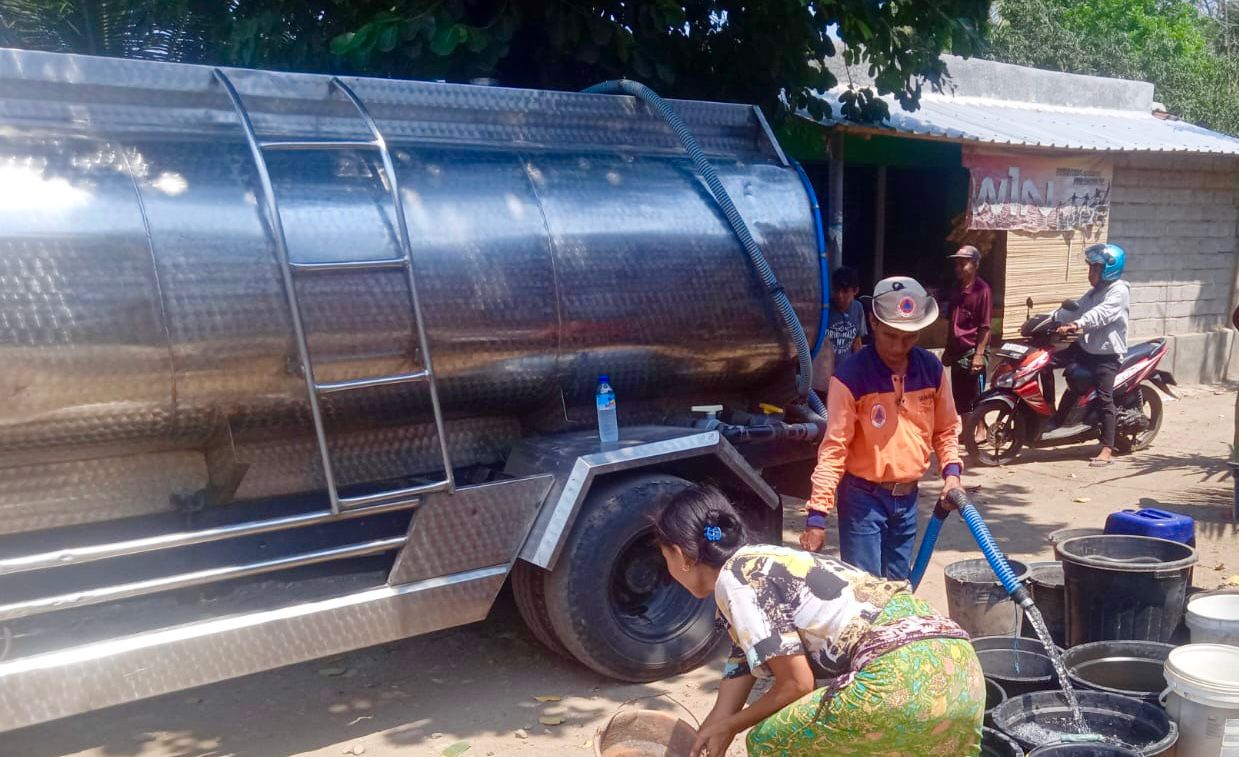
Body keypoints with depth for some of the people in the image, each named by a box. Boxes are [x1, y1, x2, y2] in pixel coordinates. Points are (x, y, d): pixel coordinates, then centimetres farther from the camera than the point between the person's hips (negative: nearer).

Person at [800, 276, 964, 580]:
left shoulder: (932, 369, 0)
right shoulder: (850, 376, -17)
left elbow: (946, 429, 13)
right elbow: (833, 448, -17)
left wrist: (951, 471, -5)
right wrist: (818, 514, -22)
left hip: (907, 498, 5)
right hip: (863, 497, -5)